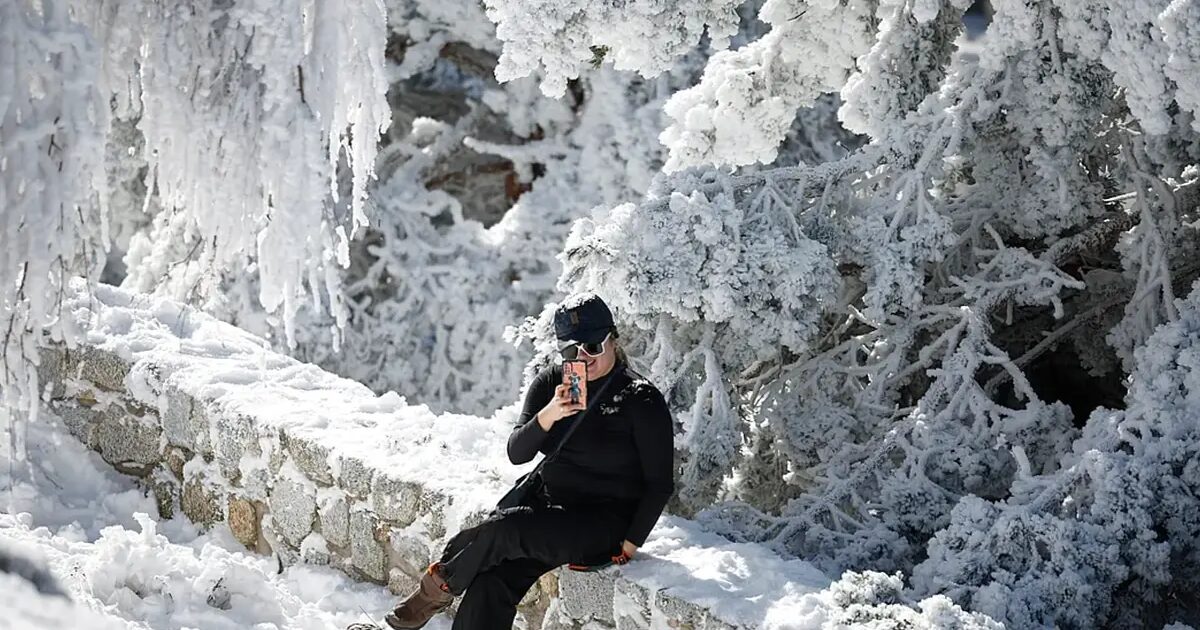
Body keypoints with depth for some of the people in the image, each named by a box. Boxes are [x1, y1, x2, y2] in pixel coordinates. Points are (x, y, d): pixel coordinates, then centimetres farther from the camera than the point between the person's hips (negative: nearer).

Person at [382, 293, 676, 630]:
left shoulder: (642, 400, -9)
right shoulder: (552, 383, 6)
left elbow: (660, 484, -5)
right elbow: (517, 453, -2)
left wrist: (629, 546, -12)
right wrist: (548, 415, -21)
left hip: (605, 523, -5)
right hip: (551, 506, 5)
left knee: (502, 527, -28)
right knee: (488, 587, -21)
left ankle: (439, 586, -4)